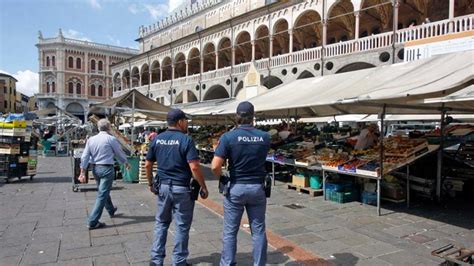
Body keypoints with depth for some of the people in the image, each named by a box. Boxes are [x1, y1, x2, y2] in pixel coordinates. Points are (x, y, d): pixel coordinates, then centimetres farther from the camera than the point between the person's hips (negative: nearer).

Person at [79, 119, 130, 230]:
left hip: (95, 168, 7)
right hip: (106, 168, -7)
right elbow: (120, 153, 0)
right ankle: (92, 222, -3)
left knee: (103, 191, 23)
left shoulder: (91, 139, 4)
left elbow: (85, 156, 2)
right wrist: (126, 163, 16)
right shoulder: (111, 139, -11)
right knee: (102, 194, -2)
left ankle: (111, 210, 44)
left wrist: (83, 172, 4)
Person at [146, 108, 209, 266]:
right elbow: (194, 167, -20)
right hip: (181, 188, -5)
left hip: (162, 186, 5)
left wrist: (150, 183, 21)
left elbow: (148, 165, 8)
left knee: (161, 223, 19)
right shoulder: (186, 140, -13)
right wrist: (203, 187, -11)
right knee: (182, 226, 9)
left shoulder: (157, 139, 3)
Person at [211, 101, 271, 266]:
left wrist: (222, 178, 3)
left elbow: (215, 166, -18)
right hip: (258, 188, 3)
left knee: (230, 231, 11)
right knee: (258, 231, 13)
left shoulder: (228, 137, -13)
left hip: (235, 188, -2)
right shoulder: (265, 137, -3)